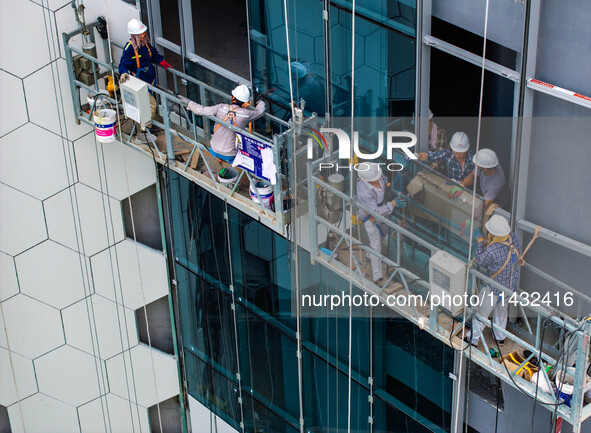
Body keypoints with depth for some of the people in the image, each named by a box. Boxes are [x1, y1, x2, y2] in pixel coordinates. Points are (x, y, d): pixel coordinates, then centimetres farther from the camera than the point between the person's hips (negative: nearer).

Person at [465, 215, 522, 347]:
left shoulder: (492, 251, -40)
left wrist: (480, 240, -11)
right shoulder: (515, 239, -21)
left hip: (495, 288, -6)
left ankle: (473, 339, 39)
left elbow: (480, 261, -18)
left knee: (481, 311, 19)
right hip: (512, 283, 6)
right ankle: (500, 337, 52)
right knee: (502, 307, 32)